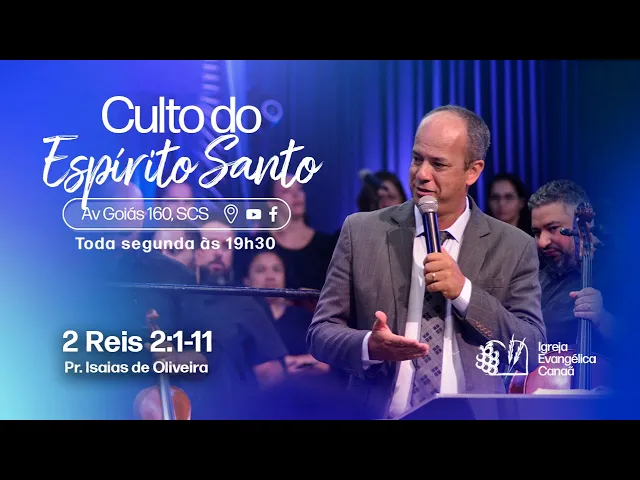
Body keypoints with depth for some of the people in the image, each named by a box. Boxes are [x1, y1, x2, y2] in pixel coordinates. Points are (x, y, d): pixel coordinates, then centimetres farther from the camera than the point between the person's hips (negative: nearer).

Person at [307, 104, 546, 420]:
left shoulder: (515, 248, 3)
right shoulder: (361, 231, 3)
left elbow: (532, 350, -1)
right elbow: (320, 333, 3)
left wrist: (465, 292, -12)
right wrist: (369, 346, -16)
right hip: (378, 413, 1)